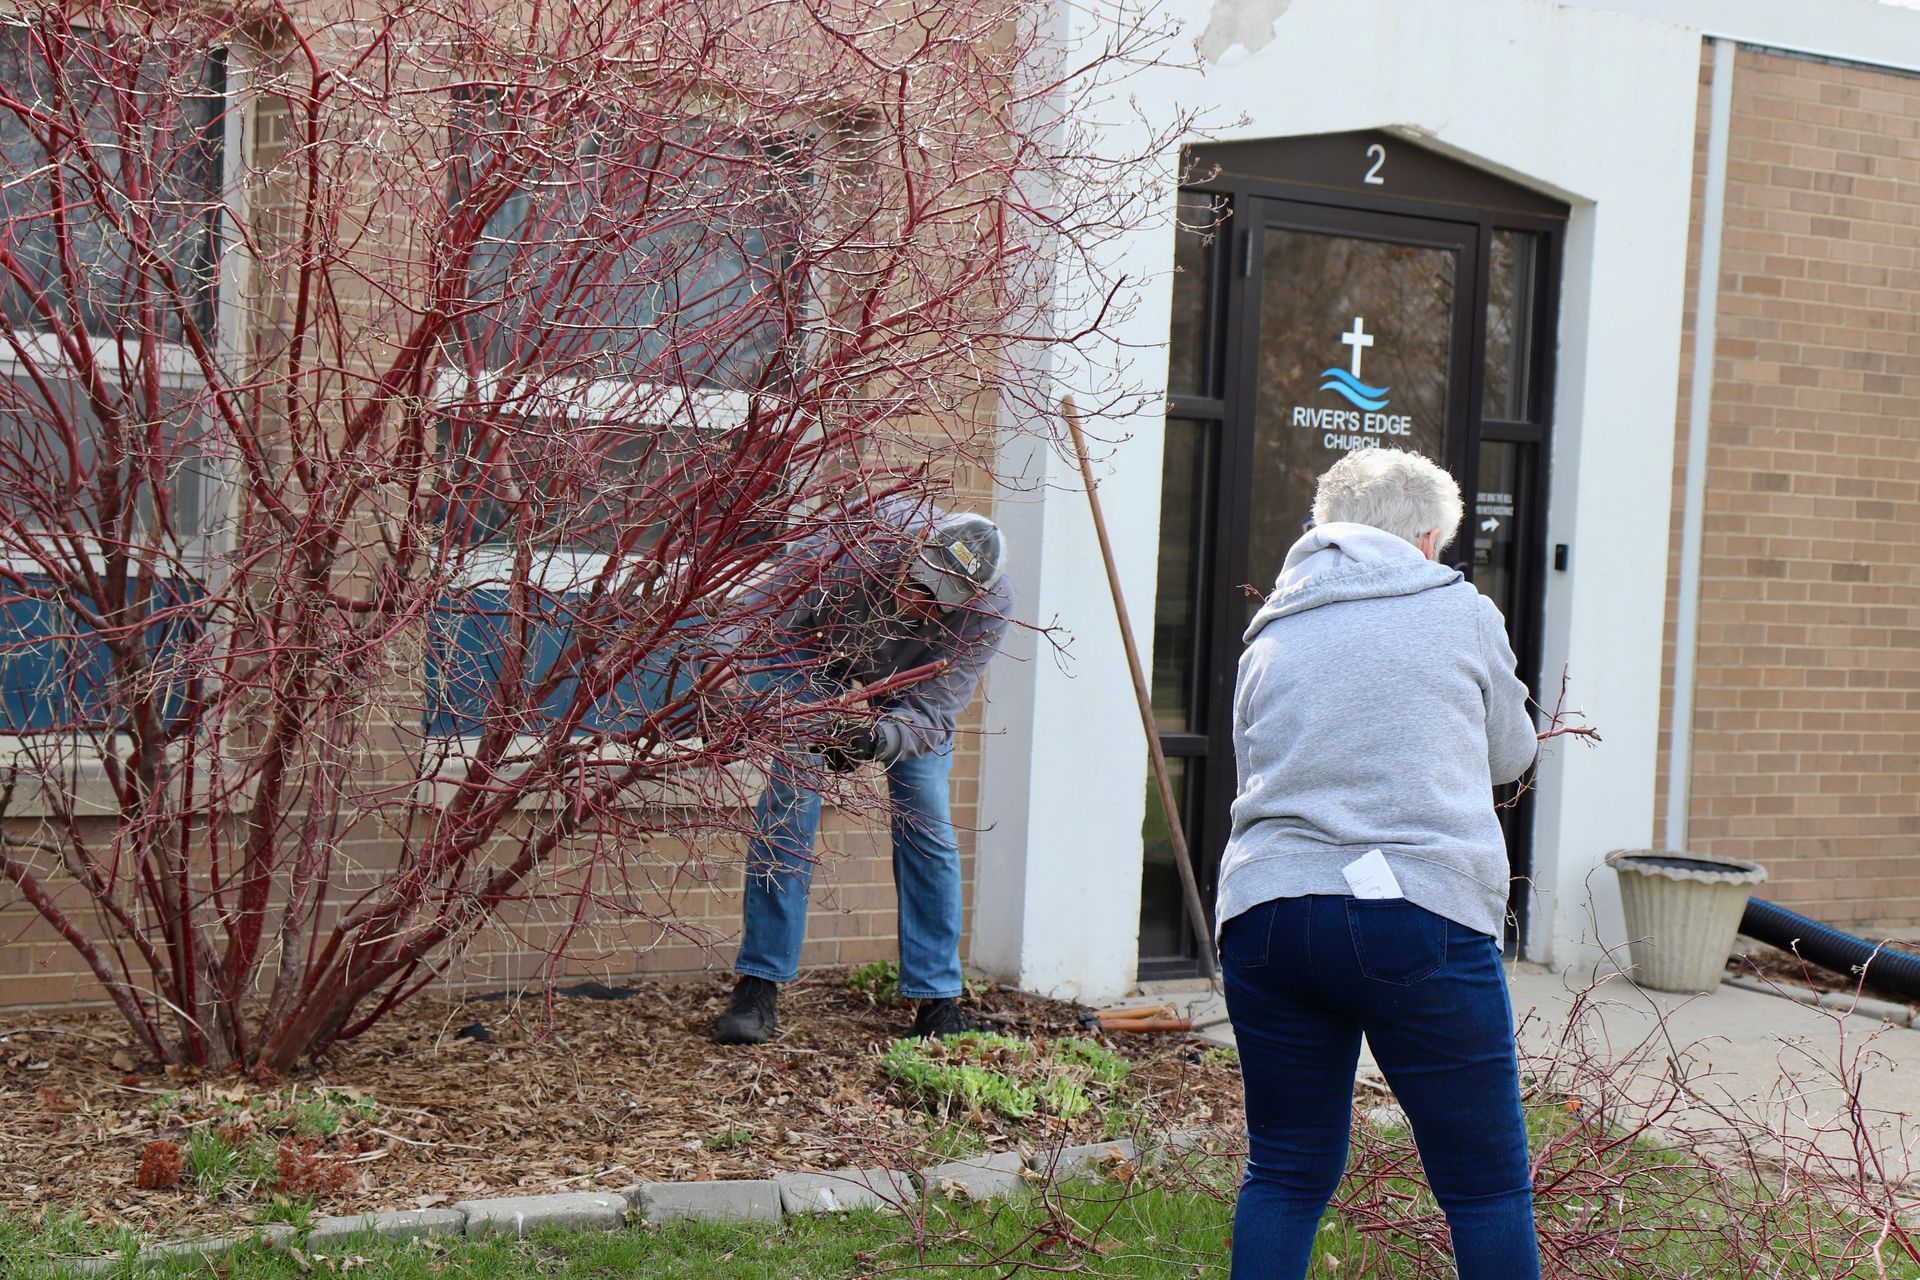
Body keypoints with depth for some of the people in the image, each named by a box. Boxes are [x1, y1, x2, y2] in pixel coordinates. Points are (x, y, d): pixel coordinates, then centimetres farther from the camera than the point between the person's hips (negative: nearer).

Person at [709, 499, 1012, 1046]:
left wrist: (874, 738, -53)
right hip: (822, 658, 0)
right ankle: (759, 988, -5)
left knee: (926, 829, -6)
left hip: (912, 694, 1)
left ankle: (937, 1001, 6)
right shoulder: (874, 529, -39)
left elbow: (932, 713, -34)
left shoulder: (989, 610, -35)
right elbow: (771, 609, -27)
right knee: (786, 805, -11)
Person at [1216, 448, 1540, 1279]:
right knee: (1486, 1186, 6)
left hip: (1264, 914, 4)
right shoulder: (1463, 613, 9)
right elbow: (1512, 755, 22)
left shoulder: (1268, 638, 17)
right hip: (1420, 914, -4)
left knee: (1287, 1172, 15)